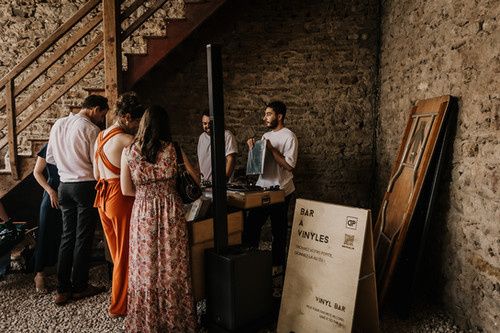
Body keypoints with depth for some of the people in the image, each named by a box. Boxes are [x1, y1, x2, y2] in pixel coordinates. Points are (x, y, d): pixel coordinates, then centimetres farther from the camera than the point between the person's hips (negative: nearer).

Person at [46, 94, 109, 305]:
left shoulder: (58, 125, 8)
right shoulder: (91, 129, -13)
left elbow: (50, 158, 14)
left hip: (64, 185, 7)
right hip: (85, 186, -6)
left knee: (67, 235, 13)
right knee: (84, 237, 4)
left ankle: (63, 289, 17)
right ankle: (80, 287, 15)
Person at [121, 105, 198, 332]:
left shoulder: (128, 152, -1)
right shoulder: (172, 149, -3)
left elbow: (126, 190, 3)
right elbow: (194, 177, 6)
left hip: (142, 213, 1)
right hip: (170, 212, -1)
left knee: (145, 267, 12)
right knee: (172, 267, 10)